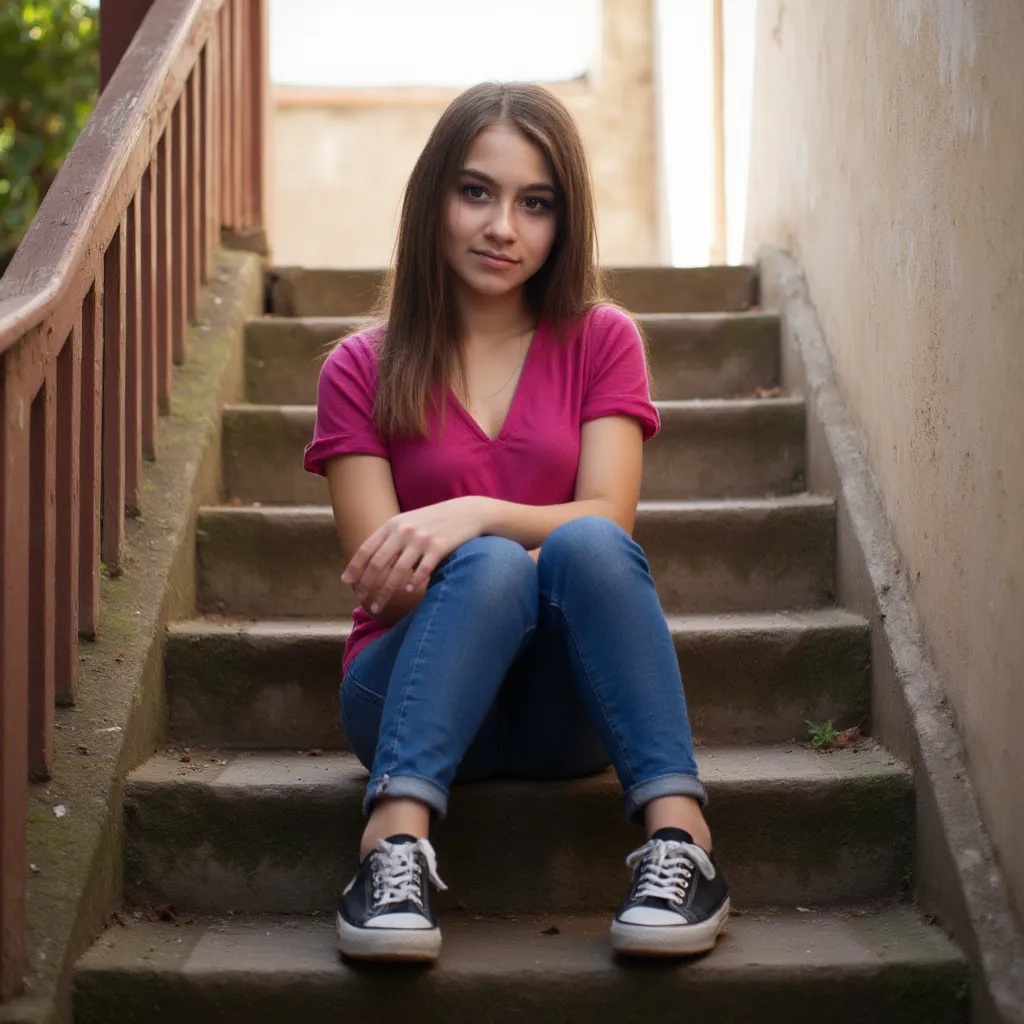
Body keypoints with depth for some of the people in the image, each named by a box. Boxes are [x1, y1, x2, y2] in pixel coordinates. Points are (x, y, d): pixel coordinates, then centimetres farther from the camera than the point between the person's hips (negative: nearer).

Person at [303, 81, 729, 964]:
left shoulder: (601, 341, 9)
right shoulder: (363, 370, 5)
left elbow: (606, 519, -6)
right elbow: (383, 583, -4)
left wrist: (474, 513, -24)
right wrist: (497, 546, -21)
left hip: (569, 707, 1)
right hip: (418, 694, -1)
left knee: (586, 547, -30)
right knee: (492, 566, -32)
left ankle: (680, 840, -37)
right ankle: (396, 847, -43)